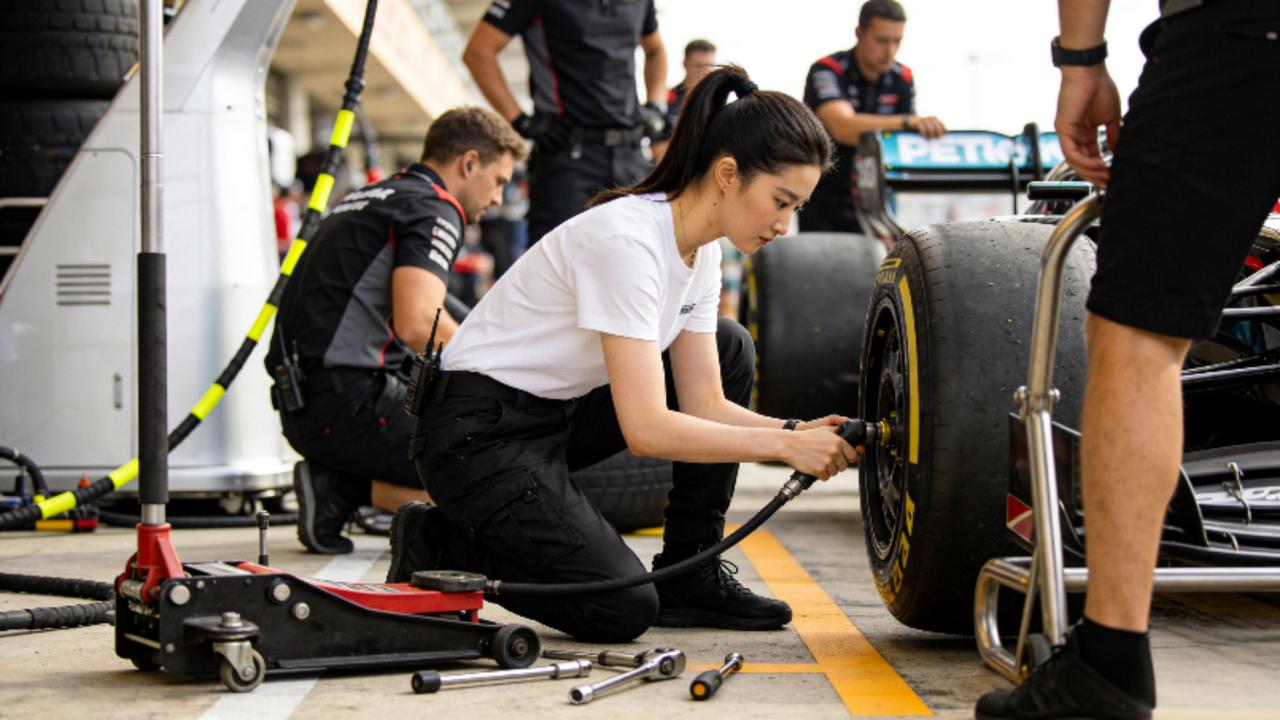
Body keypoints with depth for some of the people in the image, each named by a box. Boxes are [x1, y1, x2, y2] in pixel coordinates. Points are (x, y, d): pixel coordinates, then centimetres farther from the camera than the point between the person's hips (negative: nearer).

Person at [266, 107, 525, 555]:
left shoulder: (367, 199, 23)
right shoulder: (432, 210, -6)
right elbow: (418, 323, -21)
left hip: (302, 405, 10)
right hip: (350, 403, -10)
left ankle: (337, 484, 1)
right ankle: (345, 490, -15)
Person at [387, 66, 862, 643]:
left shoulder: (699, 249, 2)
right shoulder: (626, 239, -26)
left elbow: (704, 402, 2)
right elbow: (646, 429, -30)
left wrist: (798, 431, -14)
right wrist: (785, 445, -27)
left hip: (559, 413, 9)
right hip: (480, 436, -9)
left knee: (729, 349, 5)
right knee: (622, 609, -20)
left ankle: (689, 576, 7)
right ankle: (437, 546, 3)